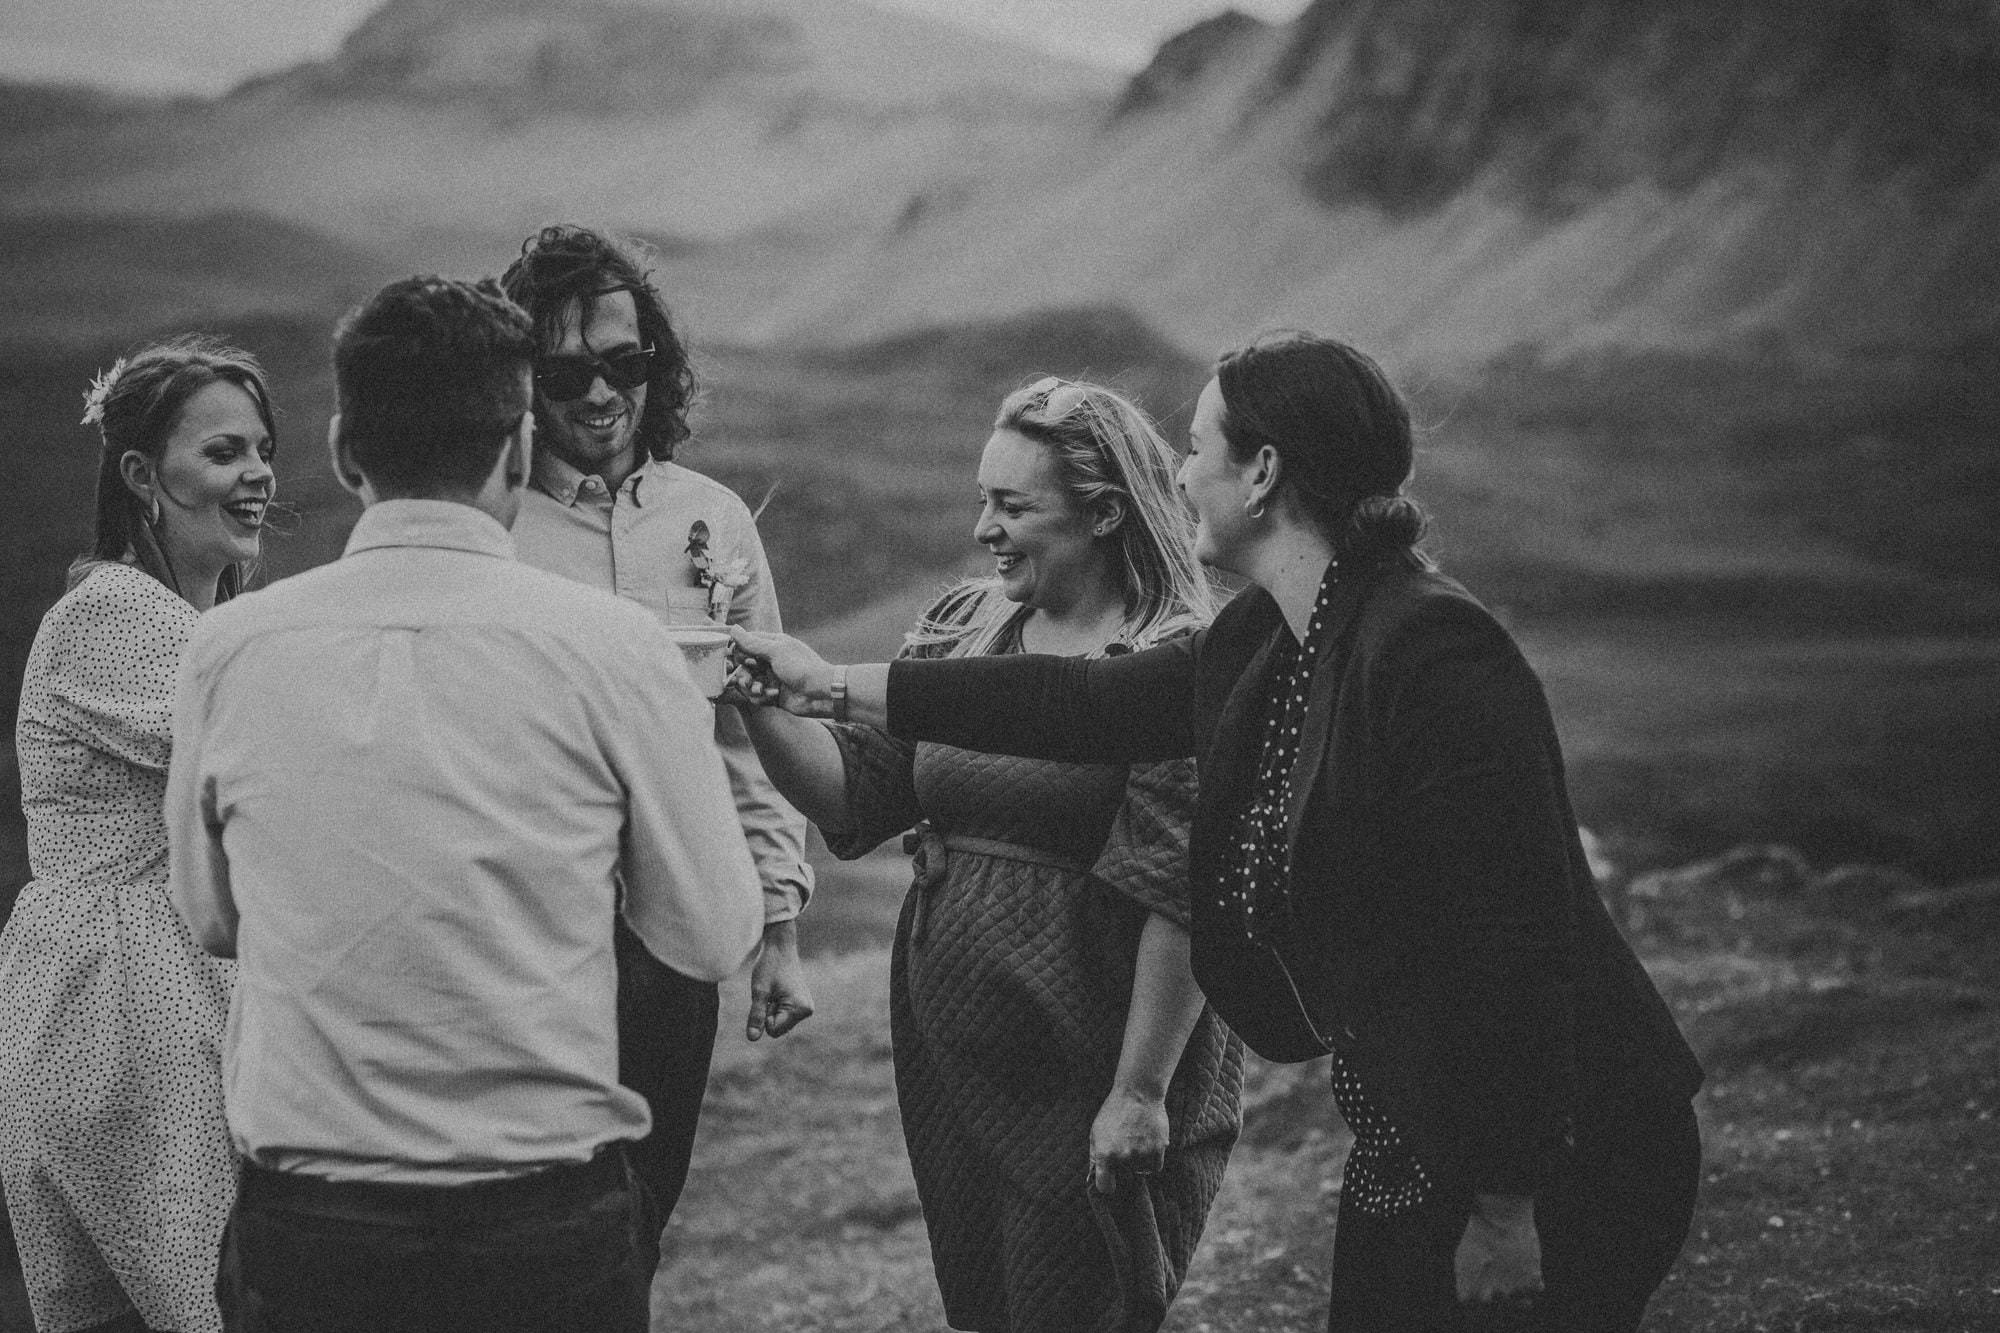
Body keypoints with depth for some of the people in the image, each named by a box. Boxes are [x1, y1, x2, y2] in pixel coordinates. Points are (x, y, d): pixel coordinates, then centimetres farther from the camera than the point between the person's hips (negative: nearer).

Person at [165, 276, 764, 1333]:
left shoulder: (226, 651, -4)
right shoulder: (612, 649, -10)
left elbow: (212, 921, 10)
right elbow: (715, 940, -2)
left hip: (300, 1237, 2)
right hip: (554, 1241, -1)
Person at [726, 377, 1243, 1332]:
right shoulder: (962, 626, 9)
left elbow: (1181, 892, -18)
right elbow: (854, 788, 6)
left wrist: (1140, 1093, -20)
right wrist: (762, 704, -10)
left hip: (1087, 1089, -7)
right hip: (947, 1066, 7)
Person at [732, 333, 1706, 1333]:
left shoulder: (1434, 659, -23)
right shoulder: (1256, 645, 6)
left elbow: (1512, 948, -25)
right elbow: (1086, 706, 19)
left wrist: (1508, 1211, -23)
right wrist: (837, 685, 23)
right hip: (1406, 1158, 9)